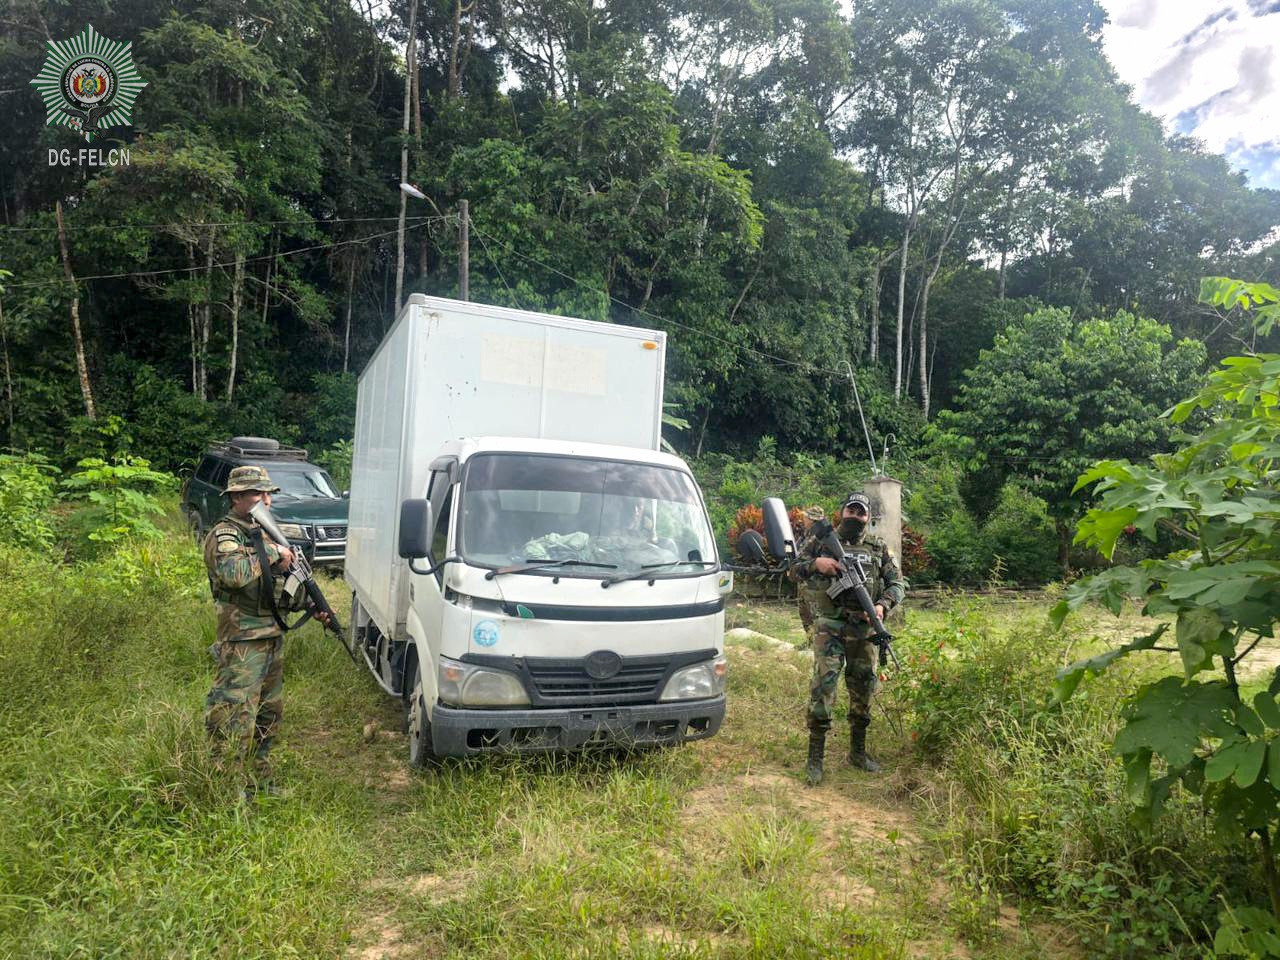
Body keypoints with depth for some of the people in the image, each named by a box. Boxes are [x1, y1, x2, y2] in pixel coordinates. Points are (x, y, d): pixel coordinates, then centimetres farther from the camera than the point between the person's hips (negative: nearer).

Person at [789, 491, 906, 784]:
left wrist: (883, 605, -11)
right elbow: (794, 569, 5)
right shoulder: (821, 541, 6)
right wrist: (816, 564, -15)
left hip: (865, 629, 4)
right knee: (824, 685, -10)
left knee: (864, 688, 11)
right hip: (830, 627, -3)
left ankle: (858, 750, 28)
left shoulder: (879, 549, 12)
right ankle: (815, 757, -3)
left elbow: (898, 583, 9)